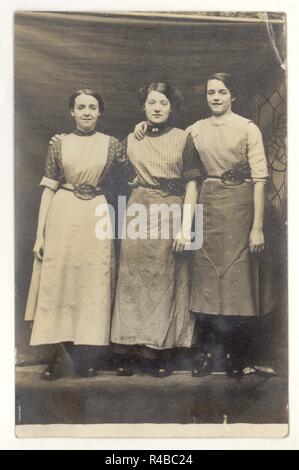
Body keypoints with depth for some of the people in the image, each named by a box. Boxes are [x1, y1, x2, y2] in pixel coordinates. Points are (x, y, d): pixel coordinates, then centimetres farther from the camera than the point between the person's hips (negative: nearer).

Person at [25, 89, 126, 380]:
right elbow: (48, 189, 3)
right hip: (62, 217, 0)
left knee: (93, 286, 3)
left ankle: (86, 357, 17)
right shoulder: (59, 145, 7)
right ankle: (58, 356, 14)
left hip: (97, 217, 0)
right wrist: (40, 233, -1)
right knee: (57, 283, 1)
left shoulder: (111, 145, 7)